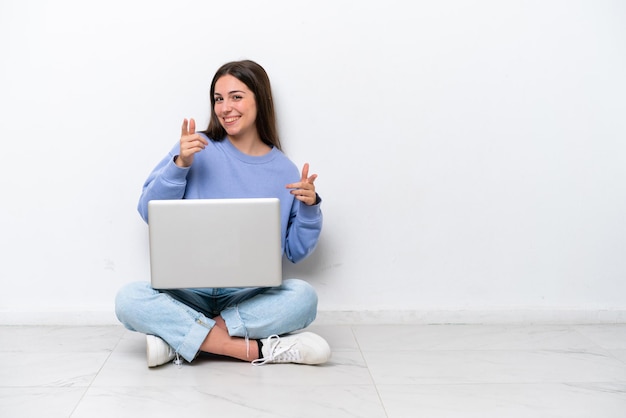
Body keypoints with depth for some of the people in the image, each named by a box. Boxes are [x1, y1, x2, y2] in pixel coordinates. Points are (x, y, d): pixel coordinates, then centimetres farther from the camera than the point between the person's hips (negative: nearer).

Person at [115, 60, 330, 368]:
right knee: (129, 299, -29)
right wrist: (179, 165, -14)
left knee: (303, 296, -29)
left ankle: (181, 337, -23)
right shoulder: (197, 149, 1)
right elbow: (150, 213, -2)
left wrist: (309, 208, -8)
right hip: (190, 290, 0)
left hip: (250, 295, 1)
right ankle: (257, 349, -30)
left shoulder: (284, 171, 5)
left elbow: (296, 252, 8)